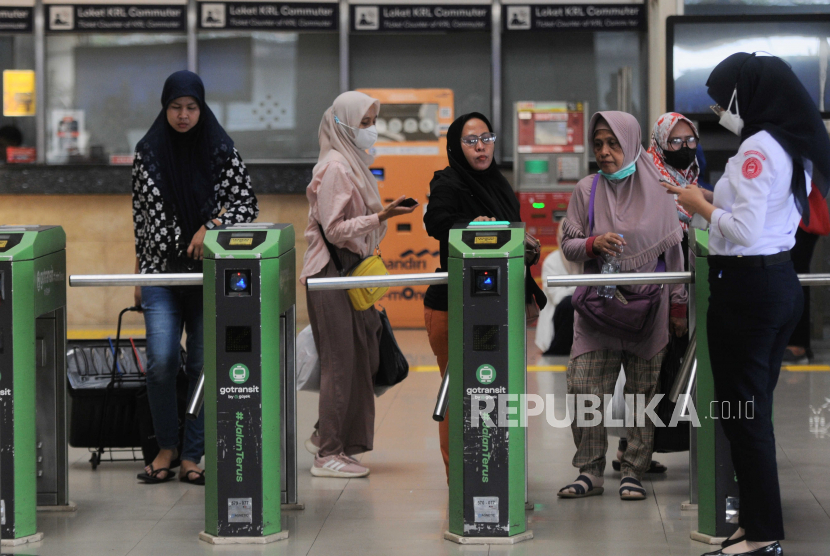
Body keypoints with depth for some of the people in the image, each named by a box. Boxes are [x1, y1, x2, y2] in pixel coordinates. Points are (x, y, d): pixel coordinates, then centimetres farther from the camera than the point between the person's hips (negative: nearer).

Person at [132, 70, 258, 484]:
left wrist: (211, 226, -15)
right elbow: (141, 215, 10)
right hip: (161, 269, 0)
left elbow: (247, 202, 2)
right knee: (161, 363, -9)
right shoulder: (147, 152, 5)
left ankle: (192, 455, 9)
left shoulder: (221, 151, 2)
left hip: (209, 271, 0)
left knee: (203, 365, 0)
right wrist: (139, 272, 10)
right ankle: (166, 446, 9)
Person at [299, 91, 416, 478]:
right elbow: (335, 229, -19)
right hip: (331, 275, -9)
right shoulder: (334, 168, -13)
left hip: (351, 272, 9)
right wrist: (381, 217, -24)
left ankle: (326, 437, 21)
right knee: (341, 361, -6)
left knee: (359, 357, 10)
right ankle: (328, 454, 0)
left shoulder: (353, 163, 15)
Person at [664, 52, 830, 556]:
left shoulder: (757, 149, -17)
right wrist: (711, 202, 15)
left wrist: (700, 205, -6)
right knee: (756, 408, 14)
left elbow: (743, 231, -21)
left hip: (746, 285, -10)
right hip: (784, 282, 10)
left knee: (741, 411, -4)